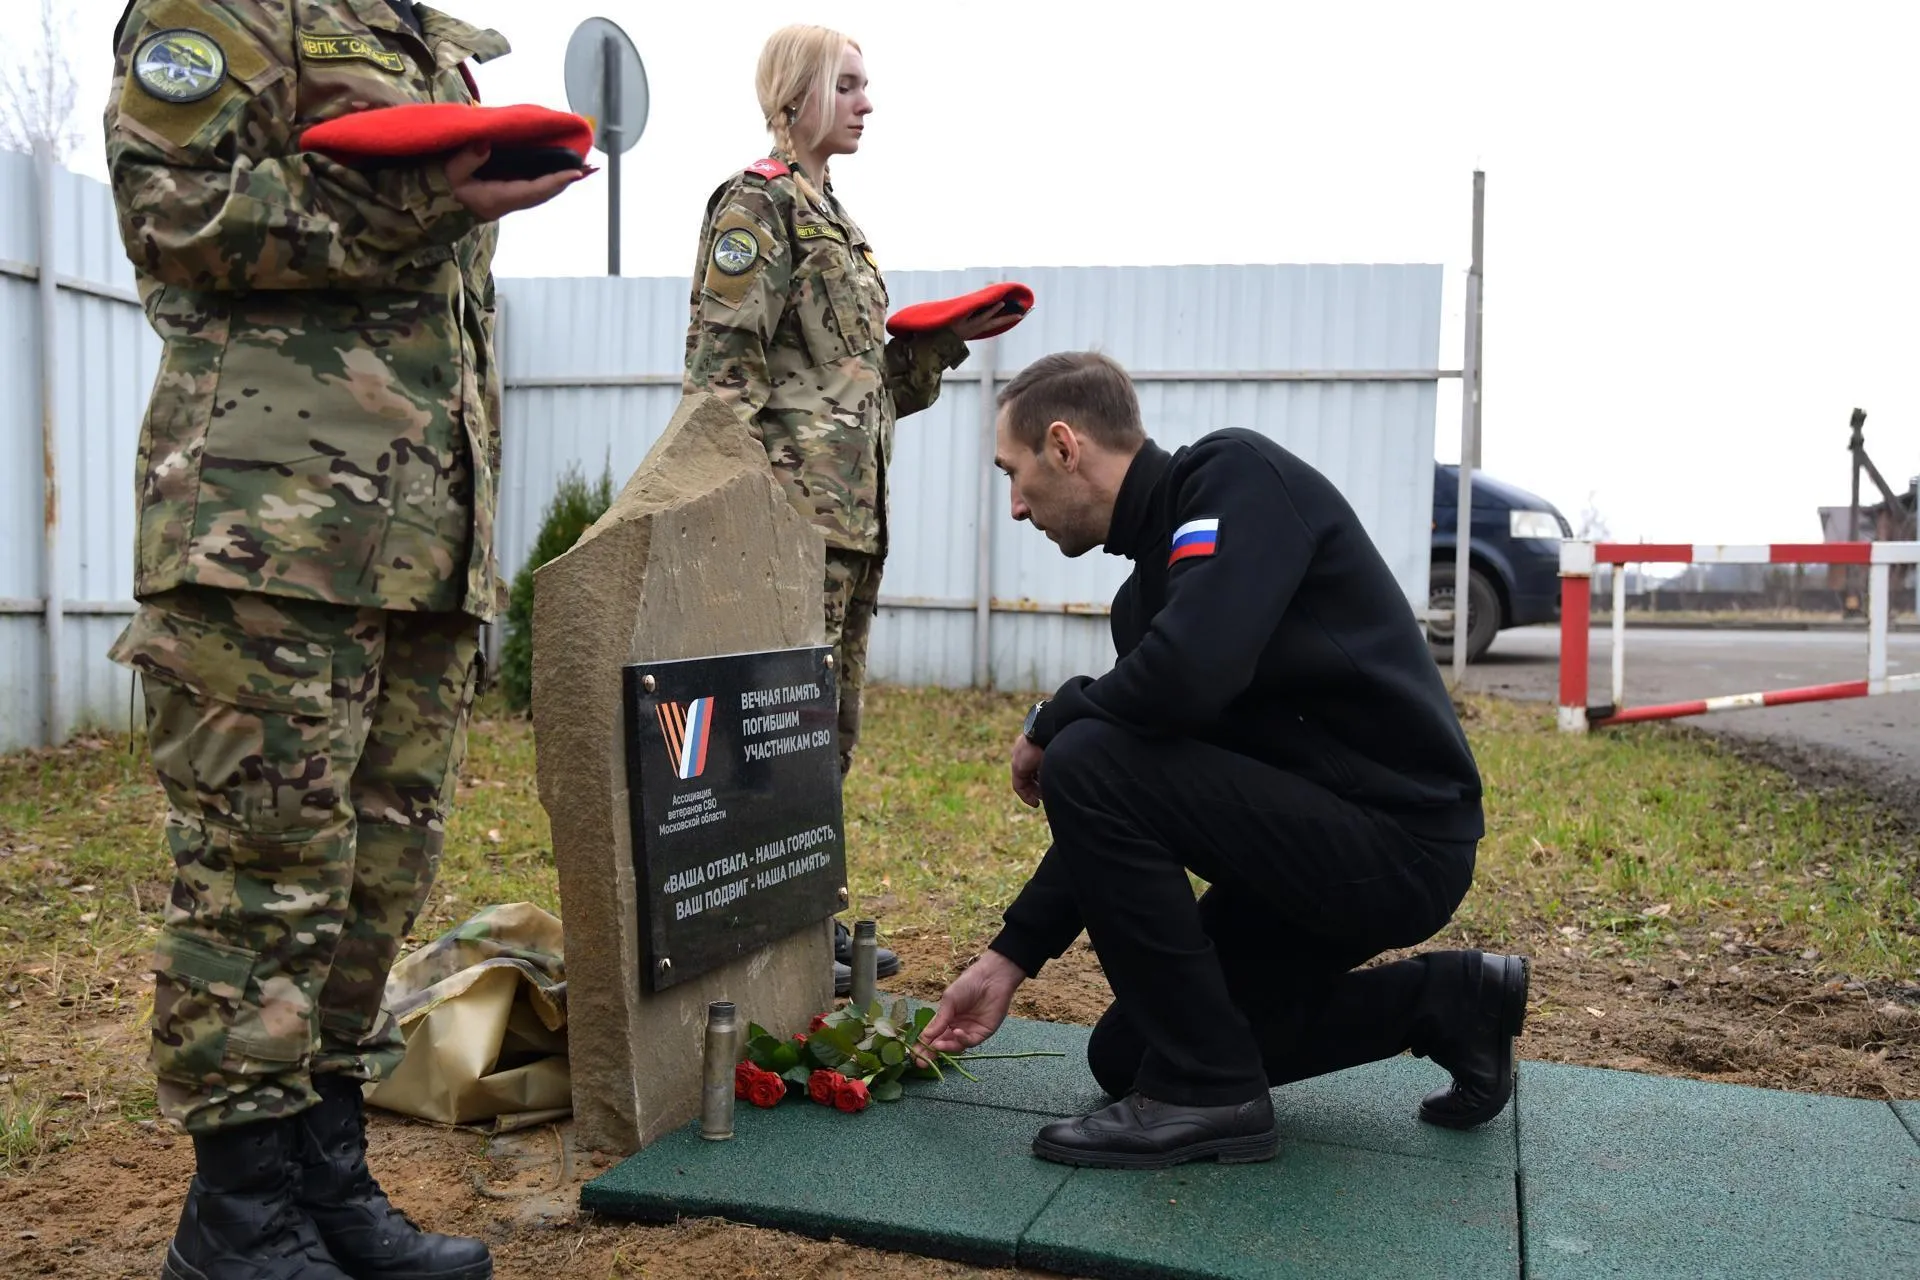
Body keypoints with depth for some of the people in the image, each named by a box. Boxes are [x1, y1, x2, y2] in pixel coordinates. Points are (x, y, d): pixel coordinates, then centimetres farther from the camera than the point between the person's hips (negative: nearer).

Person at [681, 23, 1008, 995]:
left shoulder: (833, 217, 23)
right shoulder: (756, 202, -4)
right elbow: (723, 362, -13)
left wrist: (946, 340, 12)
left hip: (853, 509, 9)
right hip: (795, 506, -9)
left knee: (832, 722, 11)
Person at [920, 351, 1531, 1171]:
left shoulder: (1236, 475, -14)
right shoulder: (1150, 584, 12)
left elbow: (1190, 674, -32)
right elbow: (1119, 815, 14)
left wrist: (1048, 723, -12)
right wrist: (1012, 957, 13)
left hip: (1398, 842, -10)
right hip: (1324, 841, 10)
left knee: (1086, 764, -21)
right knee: (1129, 1054, 14)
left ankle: (1207, 1091, -8)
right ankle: (1441, 1001, 17)